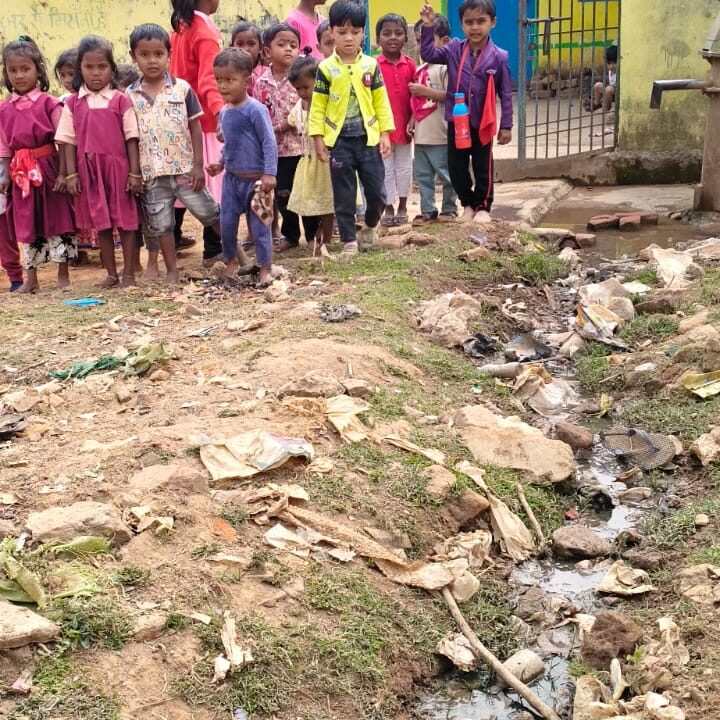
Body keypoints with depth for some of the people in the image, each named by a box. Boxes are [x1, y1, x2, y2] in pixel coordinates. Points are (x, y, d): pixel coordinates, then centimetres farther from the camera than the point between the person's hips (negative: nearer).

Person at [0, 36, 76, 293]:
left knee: (57, 218, 3)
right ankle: (31, 278, 20)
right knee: (27, 223, 11)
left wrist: (64, 172, -14)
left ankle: (63, 274, 13)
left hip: (49, 168, -4)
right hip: (22, 173, 4)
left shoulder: (49, 103, -6)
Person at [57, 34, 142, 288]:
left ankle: (128, 273, 13)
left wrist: (135, 173, -6)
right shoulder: (73, 103, 4)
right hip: (89, 170, 2)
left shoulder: (120, 100, -2)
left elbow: (131, 139, -2)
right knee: (101, 223, 10)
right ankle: (111, 273, 20)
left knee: (125, 221, 4)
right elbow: (69, 141, 5)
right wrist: (71, 175, -1)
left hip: (118, 168, -2)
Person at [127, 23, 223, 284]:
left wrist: (198, 164, -5)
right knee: (160, 224, 8)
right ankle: (172, 271, 19)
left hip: (184, 167, -1)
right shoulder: (130, 96, 1)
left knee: (210, 213, 5)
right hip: (152, 173, 2)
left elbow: (195, 128, 0)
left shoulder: (182, 89, -2)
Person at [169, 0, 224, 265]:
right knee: (213, 183, -1)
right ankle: (213, 249, 2)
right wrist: (220, 113, -43)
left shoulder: (180, 27, 7)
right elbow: (208, 82, -29)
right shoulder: (206, 32, -17)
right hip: (205, 120, -8)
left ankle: (173, 237, 30)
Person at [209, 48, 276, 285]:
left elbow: (269, 142, -17)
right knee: (226, 221, 8)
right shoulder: (224, 112, 7)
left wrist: (269, 173, -22)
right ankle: (231, 260, 28)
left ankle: (265, 267, 13)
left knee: (258, 224, 2)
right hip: (231, 177, 6)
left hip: (254, 177, -6)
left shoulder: (255, 109, -15)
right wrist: (221, 163, 12)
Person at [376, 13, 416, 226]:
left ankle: (402, 207, 23)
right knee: (385, 169, 7)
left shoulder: (410, 65, 0)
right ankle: (388, 209, 16)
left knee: (404, 167, 11)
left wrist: (412, 121, -6)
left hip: (404, 126, 2)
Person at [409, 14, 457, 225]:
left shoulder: (446, 66, -11)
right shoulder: (421, 69, 14)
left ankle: (450, 208, 17)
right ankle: (428, 211, 18)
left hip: (440, 134, -8)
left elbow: (451, 95, -20)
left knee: (445, 173, 3)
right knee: (422, 175, 10)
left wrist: (425, 91, -19)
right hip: (421, 134, 8)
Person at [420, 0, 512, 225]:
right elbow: (428, 54, -2)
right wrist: (428, 28, -14)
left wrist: (506, 125, -6)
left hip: (482, 123, -3)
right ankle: (468, 204, 28)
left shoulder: (499, 57, -9)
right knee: (456, 167, 10)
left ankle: (483, 206, 25)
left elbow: (505, 94, -5)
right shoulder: (454, 49, -2)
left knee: (483, 168, 9)